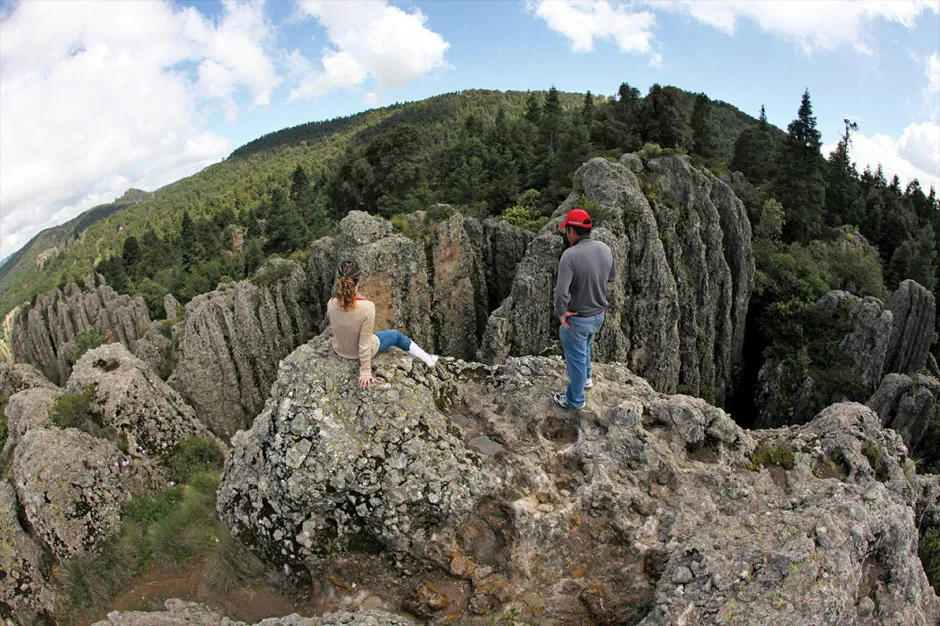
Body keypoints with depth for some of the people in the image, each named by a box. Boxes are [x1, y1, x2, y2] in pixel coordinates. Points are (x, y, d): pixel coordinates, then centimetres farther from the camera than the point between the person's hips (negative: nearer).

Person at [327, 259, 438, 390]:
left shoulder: (331, 305, -24)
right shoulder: (367, 307, -36)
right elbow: (365, 345, -27)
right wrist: (365, 372, -17)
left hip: (339, 351, 4)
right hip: (360, 353, -4)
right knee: (396, 335, 25)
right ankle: (427, 359, 45)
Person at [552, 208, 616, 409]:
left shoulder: (570, 256, -30)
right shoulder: (604, 248, -8)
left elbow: (561, 293, -35)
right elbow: (611, 277, 10)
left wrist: (561, 314, -18)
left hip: (577, 318, -6)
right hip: (599, 314, 6)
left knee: (576, 357, 14)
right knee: (584, 344, 34)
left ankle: (575, 399, 34)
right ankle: (586, 377, 52)